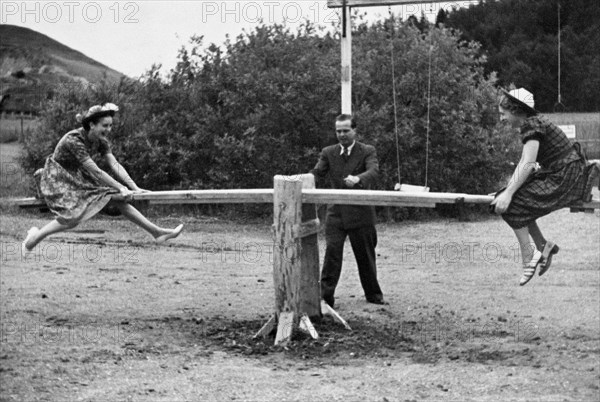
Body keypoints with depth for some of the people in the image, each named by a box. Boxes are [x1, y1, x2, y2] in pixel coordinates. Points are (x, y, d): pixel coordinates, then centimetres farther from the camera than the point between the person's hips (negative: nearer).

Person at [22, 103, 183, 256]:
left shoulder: (101, 141, -9)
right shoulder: (73, 141, -32)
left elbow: (115, 165, -16)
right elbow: (95, 172, -33)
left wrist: (134, 187, -26)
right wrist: (121, 188, -32)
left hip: (77, 176, 7)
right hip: (57, 179, -7)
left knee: (118, 199, -4)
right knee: (72, 219, -24)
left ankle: (157, 232, -3)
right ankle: (33, 238, -4)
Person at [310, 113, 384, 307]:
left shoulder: (367, 151, -1)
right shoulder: (328, 153, 8)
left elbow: (373, 171, -19)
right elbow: (317, 172, -3)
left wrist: (358, 179, -41)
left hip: (360, 212, -1)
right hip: (336, 212, 2)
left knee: (365, 255, 9)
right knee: (332, 252, -11)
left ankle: (373, 294, 25)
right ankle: (325, 295, -10)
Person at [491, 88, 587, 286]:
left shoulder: (532, 125, -16)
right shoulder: (530, 124, 13)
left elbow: (528, 164, -26)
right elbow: (523, 163, 18)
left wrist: (508, 194, -28)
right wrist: (507, 188, 11)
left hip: (566, 180, -10)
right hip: (556, 175, 10)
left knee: (512, 204, -14)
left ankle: (528, 258, -8)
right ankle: (543, 247, 14)